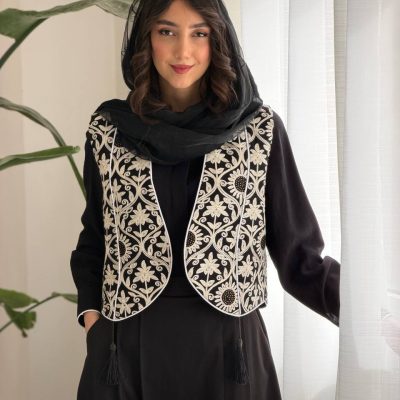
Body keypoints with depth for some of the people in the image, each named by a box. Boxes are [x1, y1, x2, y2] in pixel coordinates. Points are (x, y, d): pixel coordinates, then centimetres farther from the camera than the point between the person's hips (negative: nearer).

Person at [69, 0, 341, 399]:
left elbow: (296, 249, -5)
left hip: (228, 346, -1)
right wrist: (92, 314, -3)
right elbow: (95, 238, 11)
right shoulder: (108, 130, 1)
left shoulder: (261, 128, -4)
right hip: (126, 347, 1)